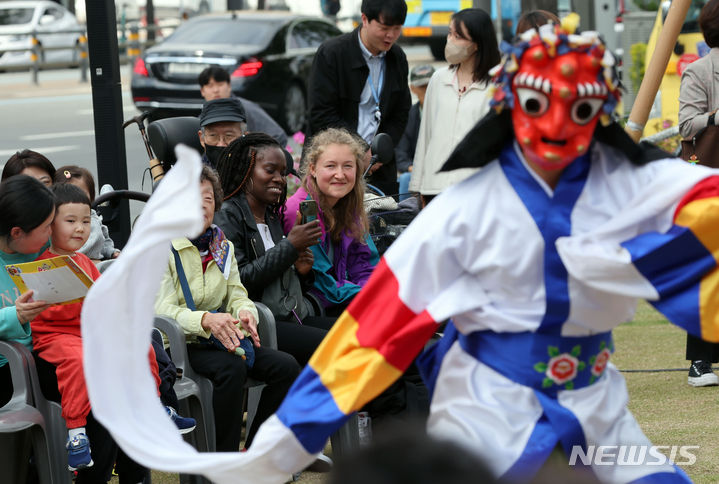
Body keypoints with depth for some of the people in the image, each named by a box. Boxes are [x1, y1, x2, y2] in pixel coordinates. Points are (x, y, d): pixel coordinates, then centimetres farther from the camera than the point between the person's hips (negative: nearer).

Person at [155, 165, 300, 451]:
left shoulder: (223, 247, 16)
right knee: (231, 368, -36)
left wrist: (245, 312, -17)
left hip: (221, 339, 6)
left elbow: (237, 294, 9)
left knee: (286, 366, -17)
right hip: (180, 344, -6)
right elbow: (163, 310, -15)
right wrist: (206, 320, -34)